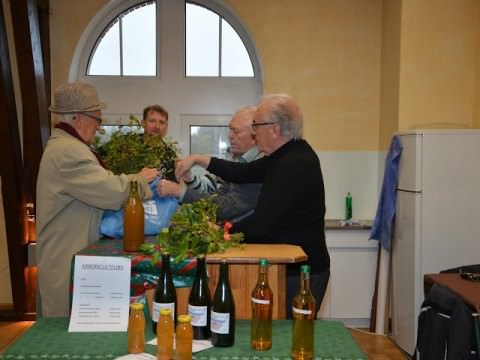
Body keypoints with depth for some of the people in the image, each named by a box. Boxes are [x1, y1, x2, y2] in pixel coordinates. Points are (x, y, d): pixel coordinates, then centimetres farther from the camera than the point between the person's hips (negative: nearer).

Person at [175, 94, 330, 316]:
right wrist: (197, 159, 10)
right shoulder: (291, 155, 7)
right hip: (293, 268, 9)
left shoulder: (294, 166, -25)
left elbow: (259, 226, -25)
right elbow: (244, 173, 13)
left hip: (299, 275, -9)